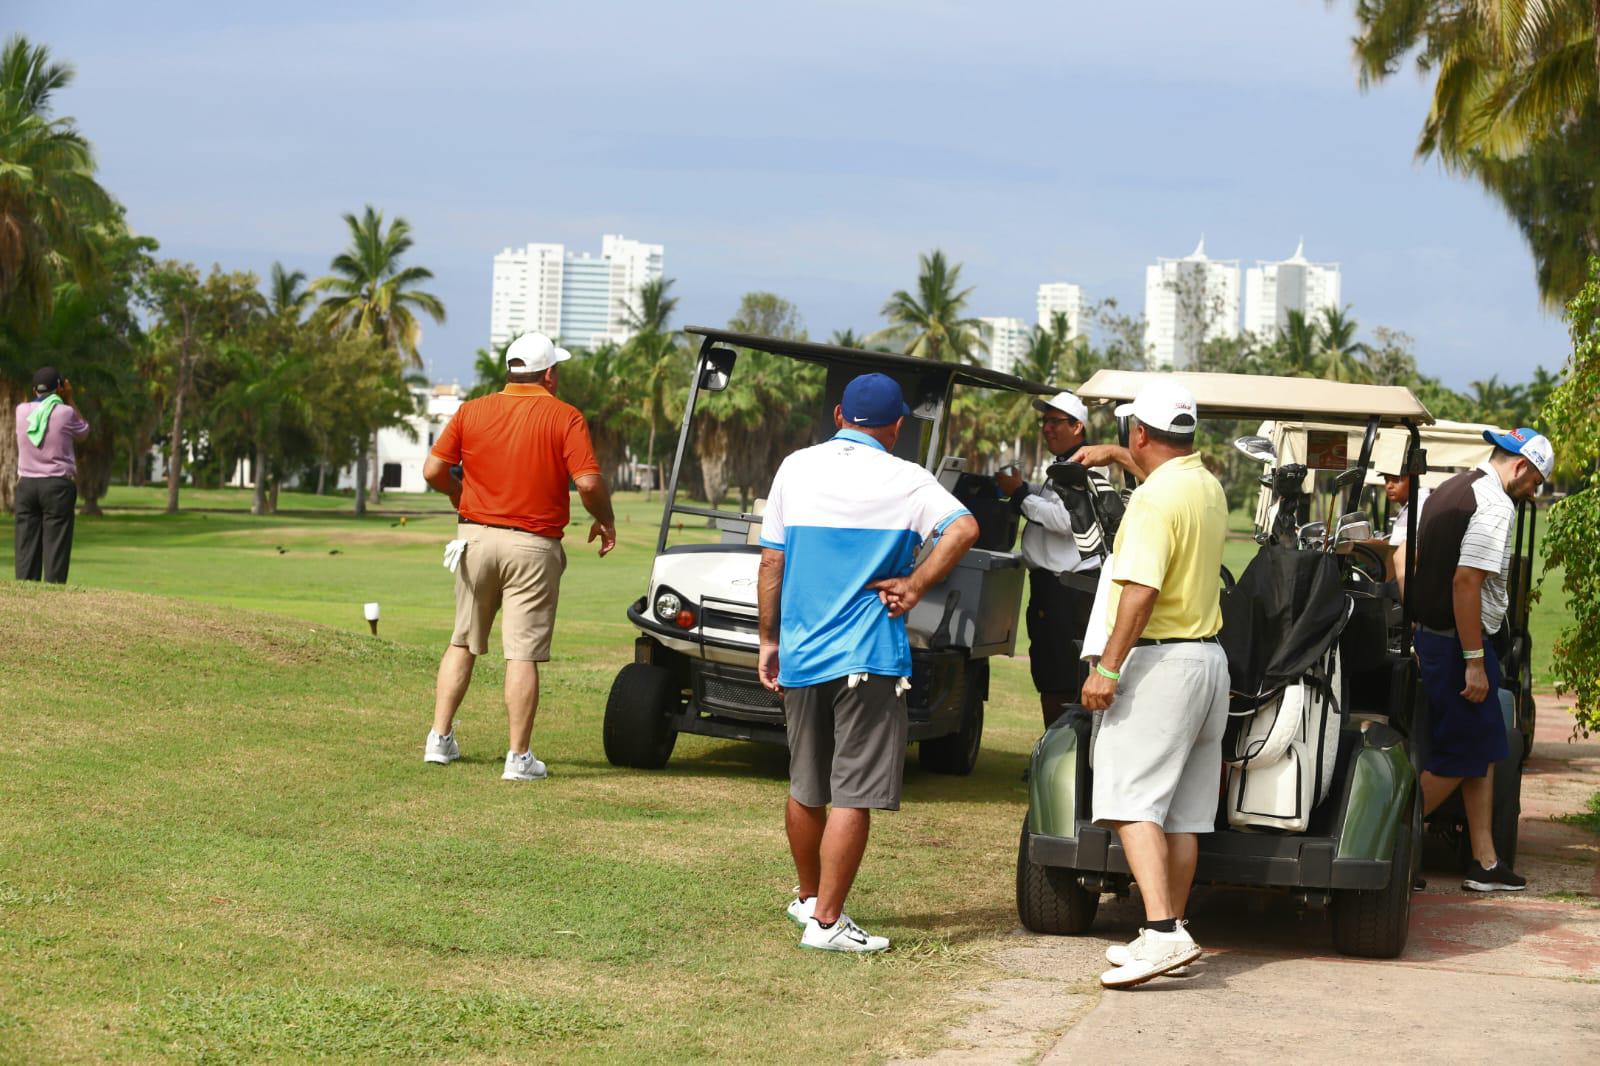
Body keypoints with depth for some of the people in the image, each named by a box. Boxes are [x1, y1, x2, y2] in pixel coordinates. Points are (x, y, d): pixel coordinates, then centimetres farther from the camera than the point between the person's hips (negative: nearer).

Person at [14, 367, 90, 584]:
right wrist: (69, 400, 14)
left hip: (26, 484, 4)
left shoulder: (22, 411, 3)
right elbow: (83, 432, 12)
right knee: (55, 546, -3)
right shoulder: (65, 412, -7)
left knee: (26, 545, 4)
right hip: (58, 485, -3)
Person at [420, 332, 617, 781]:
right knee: (522, 654, -2)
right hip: (532, 546, -3)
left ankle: (440, 739, 18)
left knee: (463, 643, 17)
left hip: (477, 536, 4)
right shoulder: (564, 418, -7)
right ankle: (519, 757, -1)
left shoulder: (471, 411, 3)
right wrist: (605, 521, 3)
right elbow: (589, 482, -15)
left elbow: (434, 470, 0)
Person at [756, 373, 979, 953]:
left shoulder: (796, 468, 5)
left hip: (799, 655, 5)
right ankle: (826, 920, -5)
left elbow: (771, 563, 7)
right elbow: (963, 528, -21)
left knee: (805, 789, 18)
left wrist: (768, 639, 14)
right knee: (853, 795, -2)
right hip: (868, 658, -5)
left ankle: (807, 897, 34)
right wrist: (914, 586, -12)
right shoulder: (904, 480, -4)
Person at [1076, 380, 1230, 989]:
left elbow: (1141, 590, -23)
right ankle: (1169, 934, 14)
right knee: (1180, 813, 11)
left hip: (1160, 659, -9)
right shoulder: (1210, 489, 14)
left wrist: (1108, 668, -22)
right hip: (1210, 658, 9)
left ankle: (1163, 931, -25)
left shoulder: (1155, 498, -15)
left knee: (1131, 801, -13)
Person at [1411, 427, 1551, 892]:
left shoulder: (1450, 489, 15)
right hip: (1458, 643, -10)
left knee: (1483, 751, 13)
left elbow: (1415, 562, 19)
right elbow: (1465, 582, -24)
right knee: (1458, 755, -1)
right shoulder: (1496, 505, -16)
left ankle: (1485, 863, 15)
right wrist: (1474, 661, -22)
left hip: (1430, 632, 10)